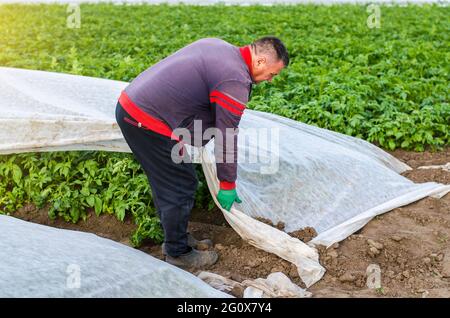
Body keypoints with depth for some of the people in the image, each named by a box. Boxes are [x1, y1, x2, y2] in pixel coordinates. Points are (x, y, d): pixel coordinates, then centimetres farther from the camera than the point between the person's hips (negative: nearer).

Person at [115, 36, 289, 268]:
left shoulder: (217, 46, 13)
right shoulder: (236, 81, -16)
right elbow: (227, 137, -12)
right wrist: (228, 185, -1)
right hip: (148, 123, -10)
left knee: (166, 183, 21)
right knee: (182, 186, 2)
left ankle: (176, 238, 36)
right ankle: (178, 253, 18)